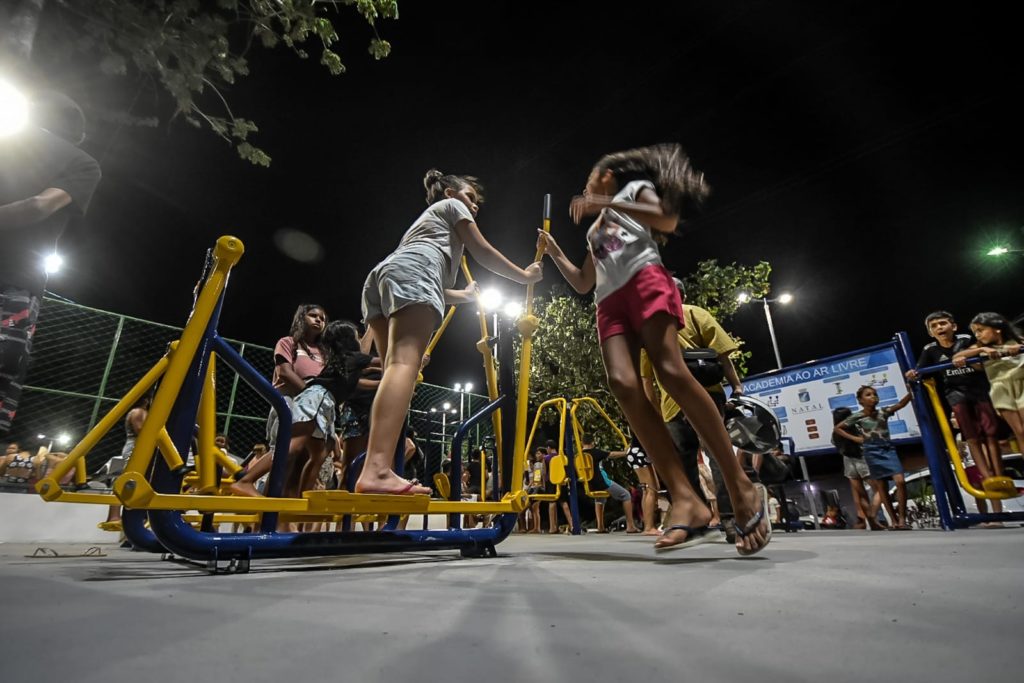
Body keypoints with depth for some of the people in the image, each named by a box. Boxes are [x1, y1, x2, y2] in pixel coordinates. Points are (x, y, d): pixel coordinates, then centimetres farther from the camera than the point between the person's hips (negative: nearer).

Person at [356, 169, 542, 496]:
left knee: (397, 368, -2)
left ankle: (375, 470, -14)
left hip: (379, 275, 8)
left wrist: (464, 295, 55)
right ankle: (377, 470, -40)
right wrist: (525, 276, 28)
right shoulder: (451, 206, 25)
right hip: (412, 271, -8)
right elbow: (483, 253, 18)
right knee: (404, 363, -25)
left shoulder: (425, 218, 45)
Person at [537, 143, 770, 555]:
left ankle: (741, 489, -21)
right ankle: (686, 501, -31)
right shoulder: (595, 231, 39)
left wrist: (607, 204, -3)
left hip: (645, 280, -5)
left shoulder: (634, 187, 22)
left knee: (671, 372, -27)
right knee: (622, 383, -24)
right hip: (609, 302, 5)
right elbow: (582, 284, 36)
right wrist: (553, 252, 30)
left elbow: (668, 220, 1)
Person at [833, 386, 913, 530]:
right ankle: (894, 520, 14)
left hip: (888, 449, 2)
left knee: (900, 481, -14)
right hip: (872, 452, -2)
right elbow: (837, 429, 2)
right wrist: (855, 438, -3)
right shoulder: (857, 417, -4)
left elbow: (901, 404, -15)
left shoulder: (883, 412, 2)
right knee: (881, 487, 4)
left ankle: (902, 519, -4)